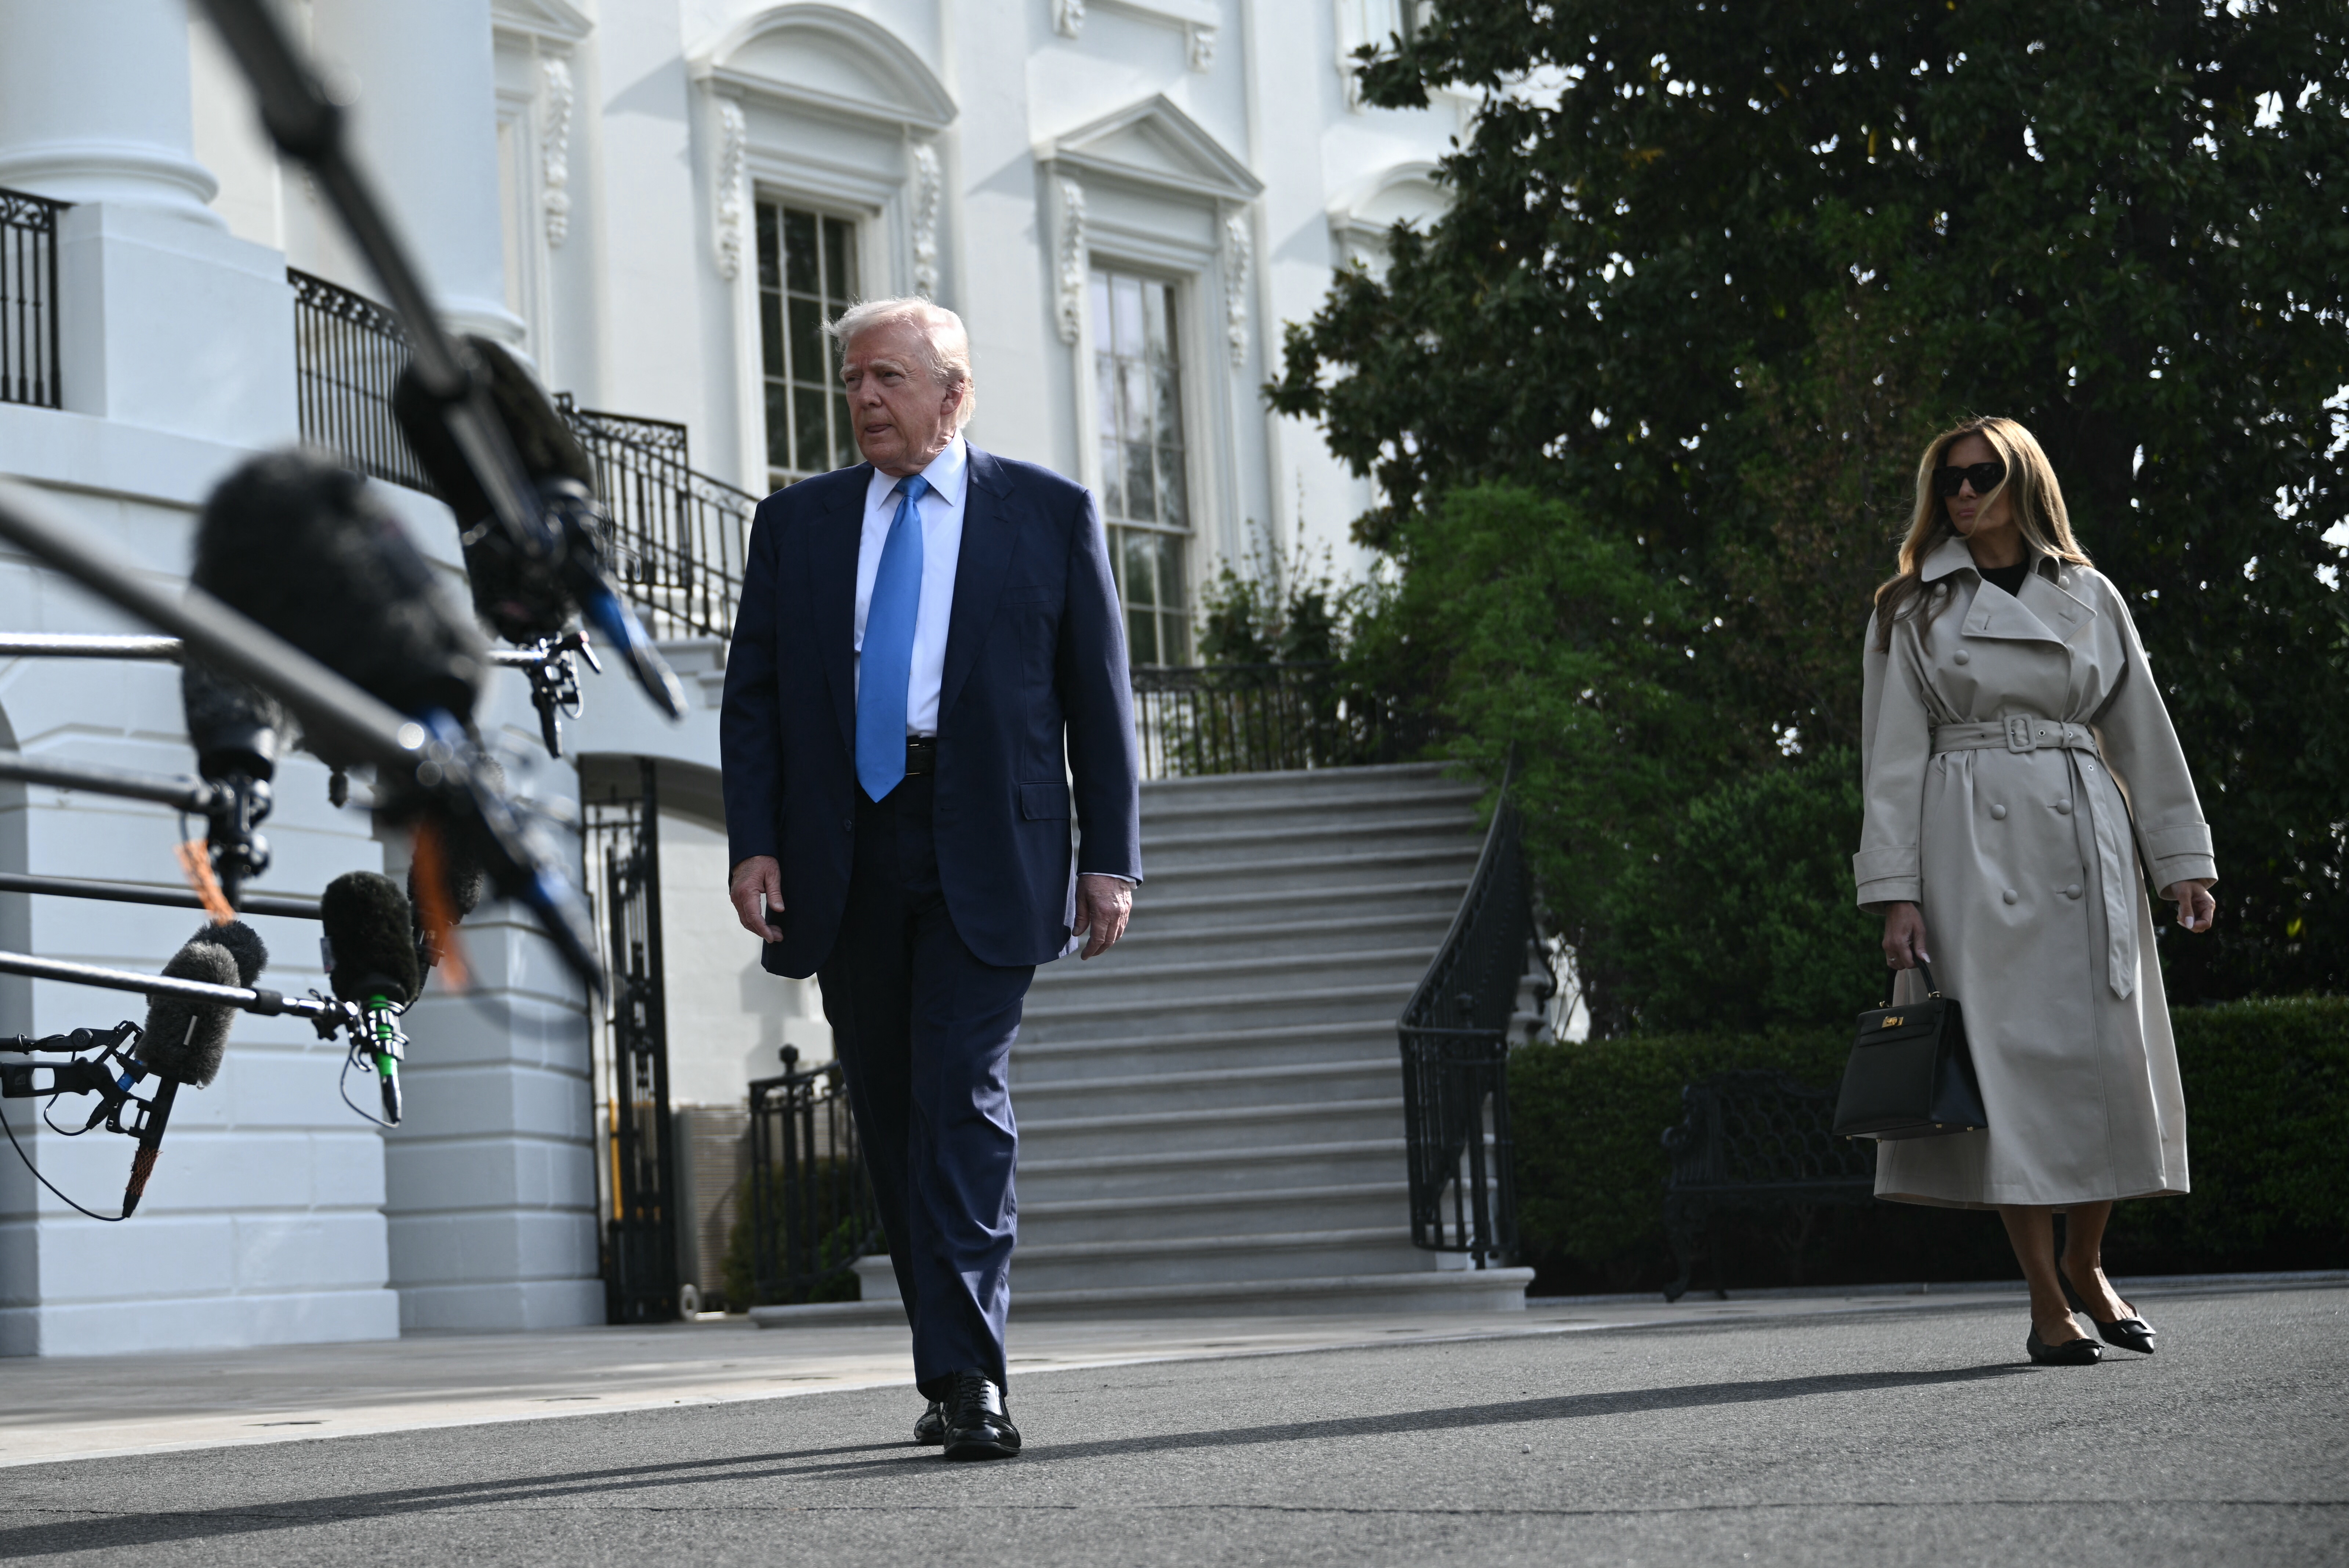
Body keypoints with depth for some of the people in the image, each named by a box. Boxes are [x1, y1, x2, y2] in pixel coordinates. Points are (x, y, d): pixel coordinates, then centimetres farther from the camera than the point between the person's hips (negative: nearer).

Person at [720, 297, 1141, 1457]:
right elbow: (752, 697, 10)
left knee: (962, 1095, -15)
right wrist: (753, 842, -3)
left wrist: (1111, 858, 0)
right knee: (888, 1110, 7)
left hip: (987, 850, -3)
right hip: (846, 854, 4)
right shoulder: (796, 523, 12)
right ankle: (954, 1369, 18)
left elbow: (1100, 696, 6)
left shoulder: (1049, 514, 6)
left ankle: (966, 1377, -17)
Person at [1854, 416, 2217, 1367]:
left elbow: (2142, 735, 13)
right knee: (2007, 1055, -8)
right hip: (1973, 849, -2)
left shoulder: (2090, 600, 13)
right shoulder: (1913, 612, 7)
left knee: (2108, 1056, -3)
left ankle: (2087, 1266, 18)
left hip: (2086, 845, 2)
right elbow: (1893, 759, 3)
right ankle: (2048, 1305, -3)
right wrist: (1896, 893, -6)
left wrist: (2183, 860, 7)